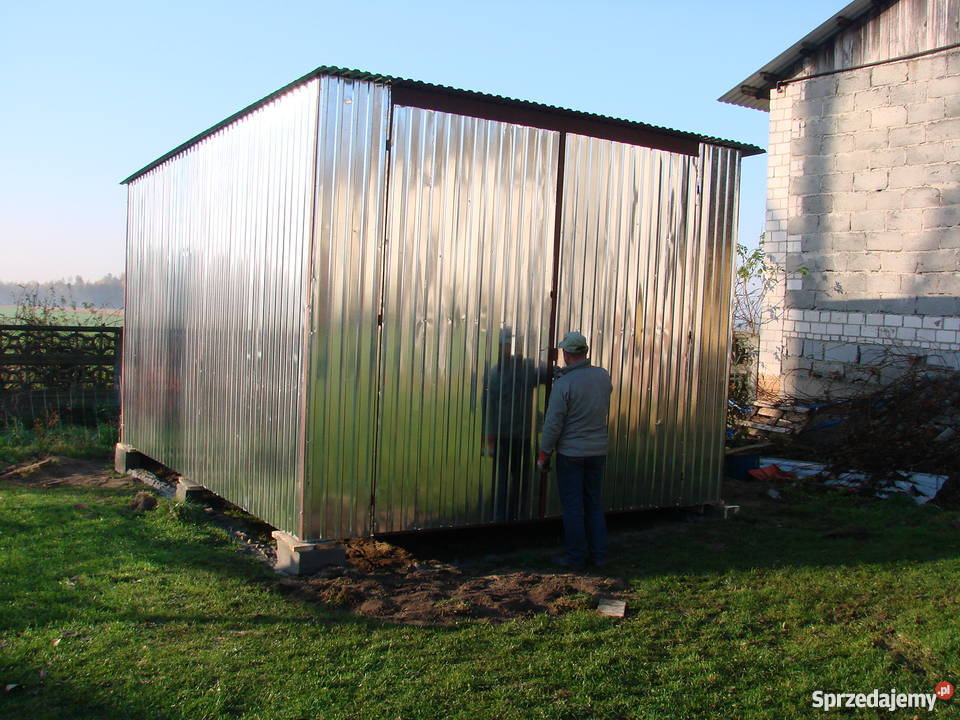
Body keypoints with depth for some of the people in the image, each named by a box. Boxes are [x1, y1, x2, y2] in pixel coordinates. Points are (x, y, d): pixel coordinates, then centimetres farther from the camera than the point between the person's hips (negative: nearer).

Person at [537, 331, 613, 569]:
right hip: (598, 451, 6)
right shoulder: (603, 376, -1)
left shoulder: (564, 383, -18)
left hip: (571, 453, -5)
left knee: (573, 506, 4)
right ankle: (598, 554, 19)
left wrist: (543, 455, -5)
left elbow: (553, 424, -16)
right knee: (594, 503, 15)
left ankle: (576, 556, 12)